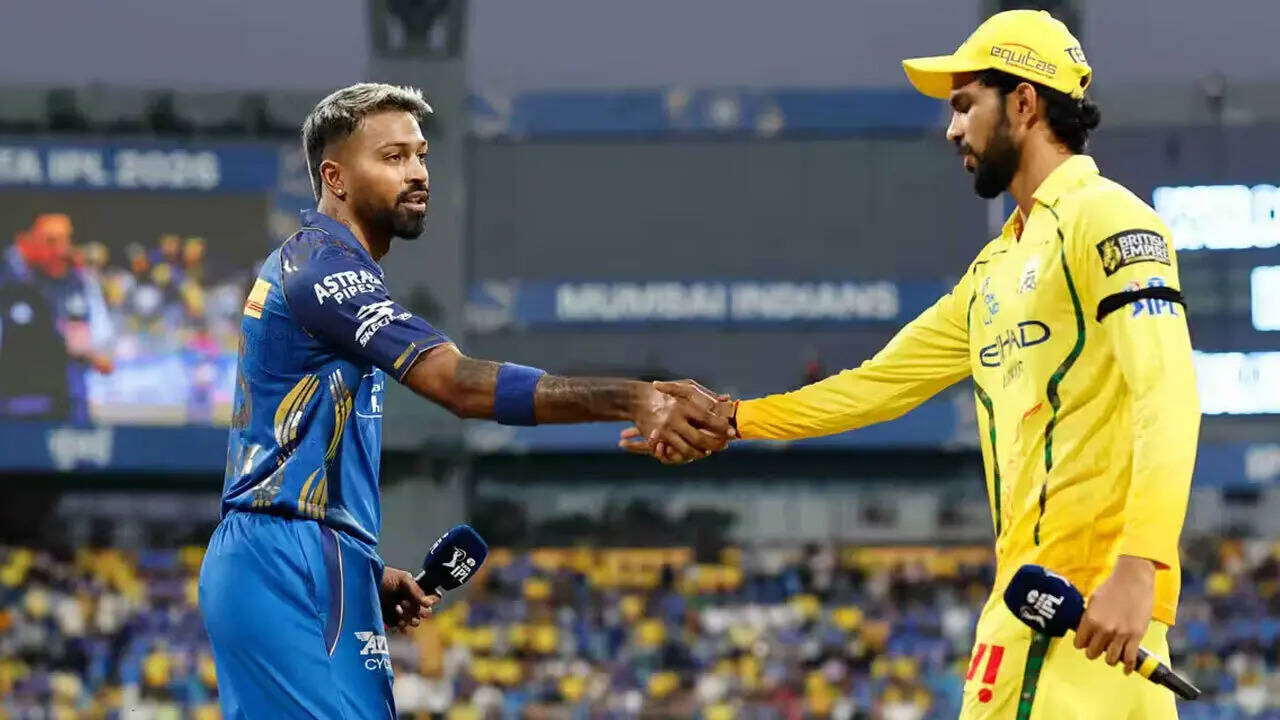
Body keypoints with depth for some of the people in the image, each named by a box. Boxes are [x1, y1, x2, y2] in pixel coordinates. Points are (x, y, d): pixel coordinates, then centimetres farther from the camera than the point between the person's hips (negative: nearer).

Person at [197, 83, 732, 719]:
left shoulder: (307, 264, 20)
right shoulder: (324, 265, -13)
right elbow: (461, 384, -26)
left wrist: (366, 572, 14)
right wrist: (633, 401, -34)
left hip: (256, 567, 11)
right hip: (295, 570, -11)